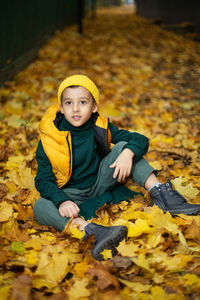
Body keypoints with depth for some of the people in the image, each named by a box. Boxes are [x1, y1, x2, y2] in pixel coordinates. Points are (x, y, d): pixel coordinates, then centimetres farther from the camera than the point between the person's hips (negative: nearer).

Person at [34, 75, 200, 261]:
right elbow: (44, 180, -16)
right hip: (71, 194, -2)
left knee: (123, 146, -16)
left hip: (100, 183, 2)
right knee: (40, 207, -34)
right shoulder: (49, 139, -13)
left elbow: (140, 140, -8)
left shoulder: (100, 128, -5)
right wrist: (62, 202, -36)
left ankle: (160, 195, -25)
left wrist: (128, 153, -32)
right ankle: (92, 231, -54)